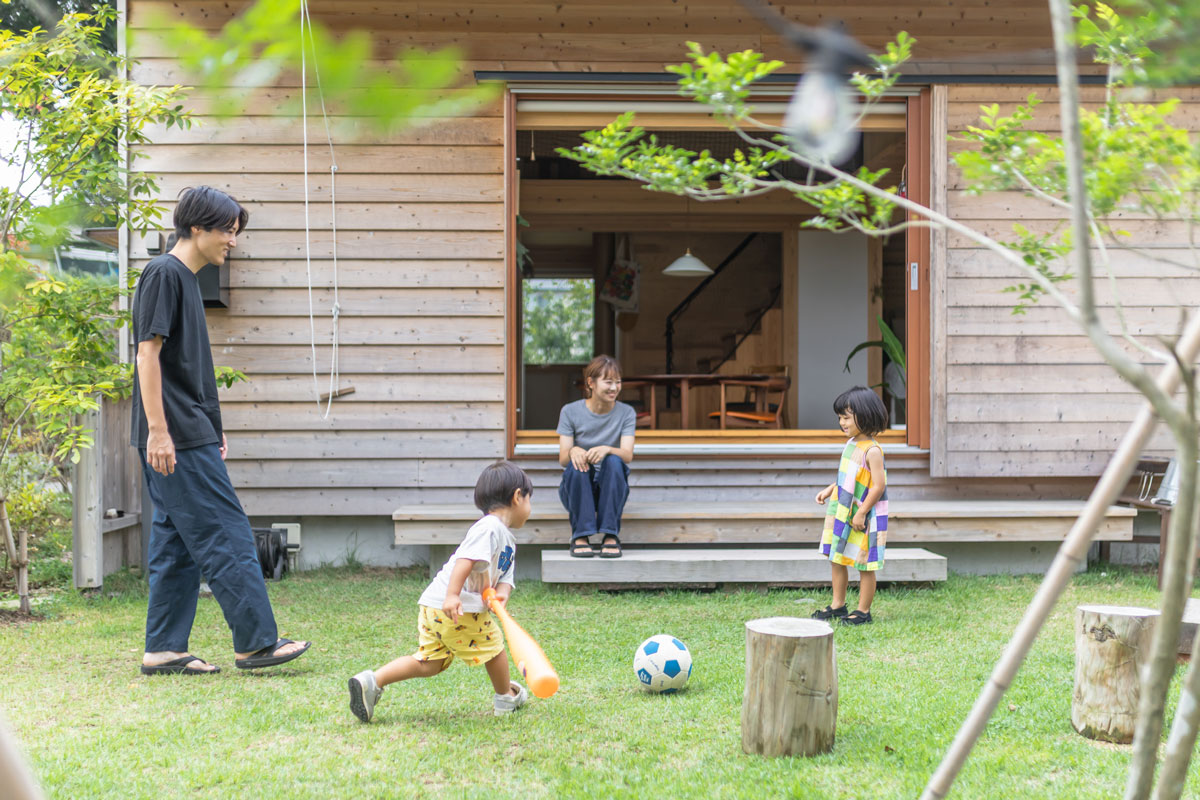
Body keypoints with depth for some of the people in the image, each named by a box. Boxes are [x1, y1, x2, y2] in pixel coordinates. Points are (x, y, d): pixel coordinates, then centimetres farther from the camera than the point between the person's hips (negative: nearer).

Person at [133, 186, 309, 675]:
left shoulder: (186, 279, 19)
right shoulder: (164, 274, -10)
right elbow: (148, 352, -16)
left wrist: (212, 429, 22)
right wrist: (158, 429, -20)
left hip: (190, 435, 10)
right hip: (177, 438, -10)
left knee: (177, 543, 10)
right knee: (227, 537, -7)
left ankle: (164, 650, 13)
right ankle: (256, 641, -2)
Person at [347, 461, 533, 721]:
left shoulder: (508, 542, 23)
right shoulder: (490, 527, -11)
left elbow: (505, 577, 13)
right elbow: (466, 559, -24)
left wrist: (500, 595, -10)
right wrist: (452, 595, -34)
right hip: (458, 610, -10)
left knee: (428, 663, 9)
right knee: (493, 646, 10)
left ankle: (371, 681, 0)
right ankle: (506, 698, 30)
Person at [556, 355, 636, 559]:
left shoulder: (626, 413, -1)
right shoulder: (570, 412, -3)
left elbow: (628, 455, -16)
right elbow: (562, 459, -11)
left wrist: (606, 449, -39)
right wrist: (573, 451, -36)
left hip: (610, 488, 0)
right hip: (577, 490, 0)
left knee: (614, 461, -30)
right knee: (577, 463, -32)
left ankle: (611, 536, -29)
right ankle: (580, 536, -28)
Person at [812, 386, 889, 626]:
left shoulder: (872, 451, -19)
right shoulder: (851, 444, 8)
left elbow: (879, 485, -22)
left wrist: (861, 514, -21)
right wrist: (829, 490, 11)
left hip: (864, 517, -9)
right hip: (842, 513, 9)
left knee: (864, 565, 3)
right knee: (837, 559, 15)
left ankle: (863, 611, 12)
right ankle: (838, 605, 27)